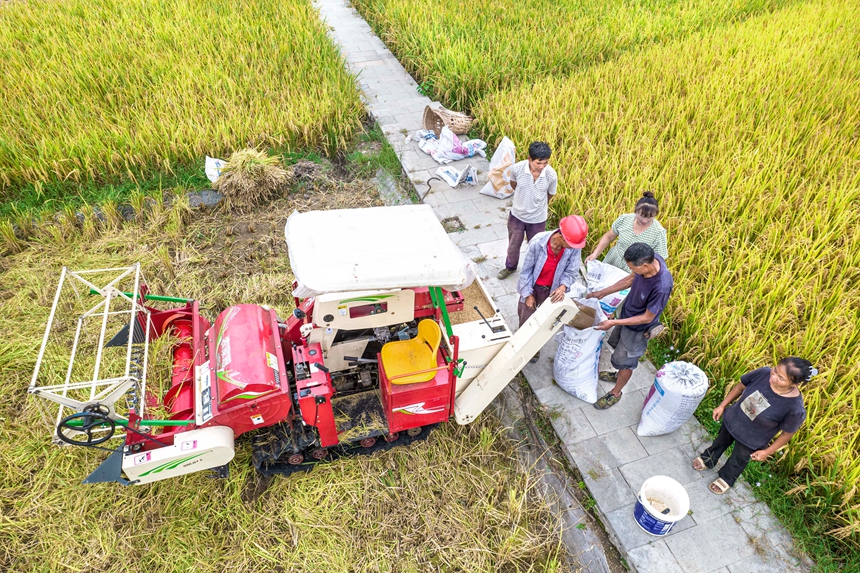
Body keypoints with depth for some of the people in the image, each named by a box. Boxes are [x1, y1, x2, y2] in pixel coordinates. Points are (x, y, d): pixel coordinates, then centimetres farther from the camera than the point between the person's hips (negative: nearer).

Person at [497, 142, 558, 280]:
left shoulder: (551, 175, -25)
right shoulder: (517, 169, -25)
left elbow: (550, 195, -3)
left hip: (537, 218, -1)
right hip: (517, 215, 1)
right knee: (513, 245, 22)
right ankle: (510, 267, 51)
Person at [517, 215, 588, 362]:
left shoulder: (574, 247, -25)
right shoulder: (538, 242, -32)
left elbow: (571, 271, -11)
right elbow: (526, 269, -19)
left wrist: (563, 287, -31)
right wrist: (528, 294, -13)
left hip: (552, 289, 3)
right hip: (532, 286, -3)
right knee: (526, 319, 14)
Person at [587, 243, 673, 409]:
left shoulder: (661, 287, -42)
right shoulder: (650, 259, -21)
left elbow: (647, 317, -28)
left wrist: (614, 323, -26)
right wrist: (602, 292, -1)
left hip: (638, 328, -7)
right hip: (627, 313, 7)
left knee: (625, 361, 16)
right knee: (619, 345, 30)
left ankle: (615, 393, 42)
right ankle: (619, 375, 58)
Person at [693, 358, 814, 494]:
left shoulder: (795, 408, -37)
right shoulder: (763, 373, -28)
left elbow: (787, 434, -17)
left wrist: (767, 452, -6)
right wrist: (722, 406, 0)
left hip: (750, 440, -3)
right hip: (732, 420, 3)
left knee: (738, 460, 27)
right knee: (721, 442, 32)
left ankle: (726, 479, 57)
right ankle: (708, 460, 62)